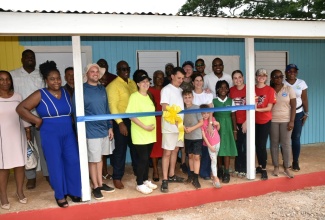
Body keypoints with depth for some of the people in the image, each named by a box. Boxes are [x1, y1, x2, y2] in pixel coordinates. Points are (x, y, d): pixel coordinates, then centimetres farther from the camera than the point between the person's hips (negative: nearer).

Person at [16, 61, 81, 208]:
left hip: (69, 134, 5)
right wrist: (37, 120, -12)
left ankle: (73, 191, 24)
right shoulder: (40, 95, -7)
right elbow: (21, 108, -10)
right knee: (56, 165, 4)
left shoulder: (65, 93, 7)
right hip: (50, 136, -4)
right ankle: (60, 195, 21)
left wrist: (70, 122, 4)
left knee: (73, 162, 6)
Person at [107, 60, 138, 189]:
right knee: (120, 149, 2)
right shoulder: (113, 85, -11)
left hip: (134, 119, 7)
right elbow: (112, 106, -17)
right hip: (121, 120, -6)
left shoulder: (132, 83, 11)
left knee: (136, 147, 18)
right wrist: (120, 123, -23)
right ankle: (117, 178, 15)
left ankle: (138, 171, 36)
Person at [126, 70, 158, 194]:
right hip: (140, 134, -6)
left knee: (147, 158, 14)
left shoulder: (149, 96, 10)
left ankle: (145, 180, 28)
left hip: (150, 133, 6)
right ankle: (139, 184, 13)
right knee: (143, 158, -2)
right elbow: (131, 115, -18)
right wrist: (144, 127, -19)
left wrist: (153, 126, 7)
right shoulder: (134, 96, -12)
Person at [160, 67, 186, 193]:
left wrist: (181, 122, 6)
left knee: (175, 150, 14)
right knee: (167, 152, -4)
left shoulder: (181, 90, 14)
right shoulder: (166, 90, -7)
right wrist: (176, 121, -16)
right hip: (170, 126, -7)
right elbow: (165, 108, -15)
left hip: (179, 125, 7)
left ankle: (171, 175, 26)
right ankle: (165, 180, 1)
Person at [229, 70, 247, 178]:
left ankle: (244, 169, 14)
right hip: (236, 122, 4)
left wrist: (246, 122, -14)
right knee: (237, 146, 10)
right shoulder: (232, 90, 4)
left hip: (247, 122, -3)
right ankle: (237, 168, 21)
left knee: (246, 146, 3)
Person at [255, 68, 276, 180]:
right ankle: (260, 166, 26)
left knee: (262, 145, -4)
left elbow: (269, 108, -10)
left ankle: (264, 169, 9)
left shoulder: (270, 90, -5)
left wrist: (258, 109, -24)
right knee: (257, 144, 10)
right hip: (254, 121, 3)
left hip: (265, 121, -3)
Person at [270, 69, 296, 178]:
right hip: (272, 121, 1)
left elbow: (293, 106, -2)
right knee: (274, 144, 6)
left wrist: (292, 121, -9)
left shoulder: (289, 89, 0)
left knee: (286, 144, 2)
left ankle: (286, 168, 13)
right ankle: (276, 167, 17)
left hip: (286, 120, -1)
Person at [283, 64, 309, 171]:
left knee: (296, 138, 2)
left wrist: (306, 113, 2)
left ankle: (295, 162, 13)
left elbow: (305, 99, 5)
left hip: (298, 114, 1)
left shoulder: (301, 83, 3)